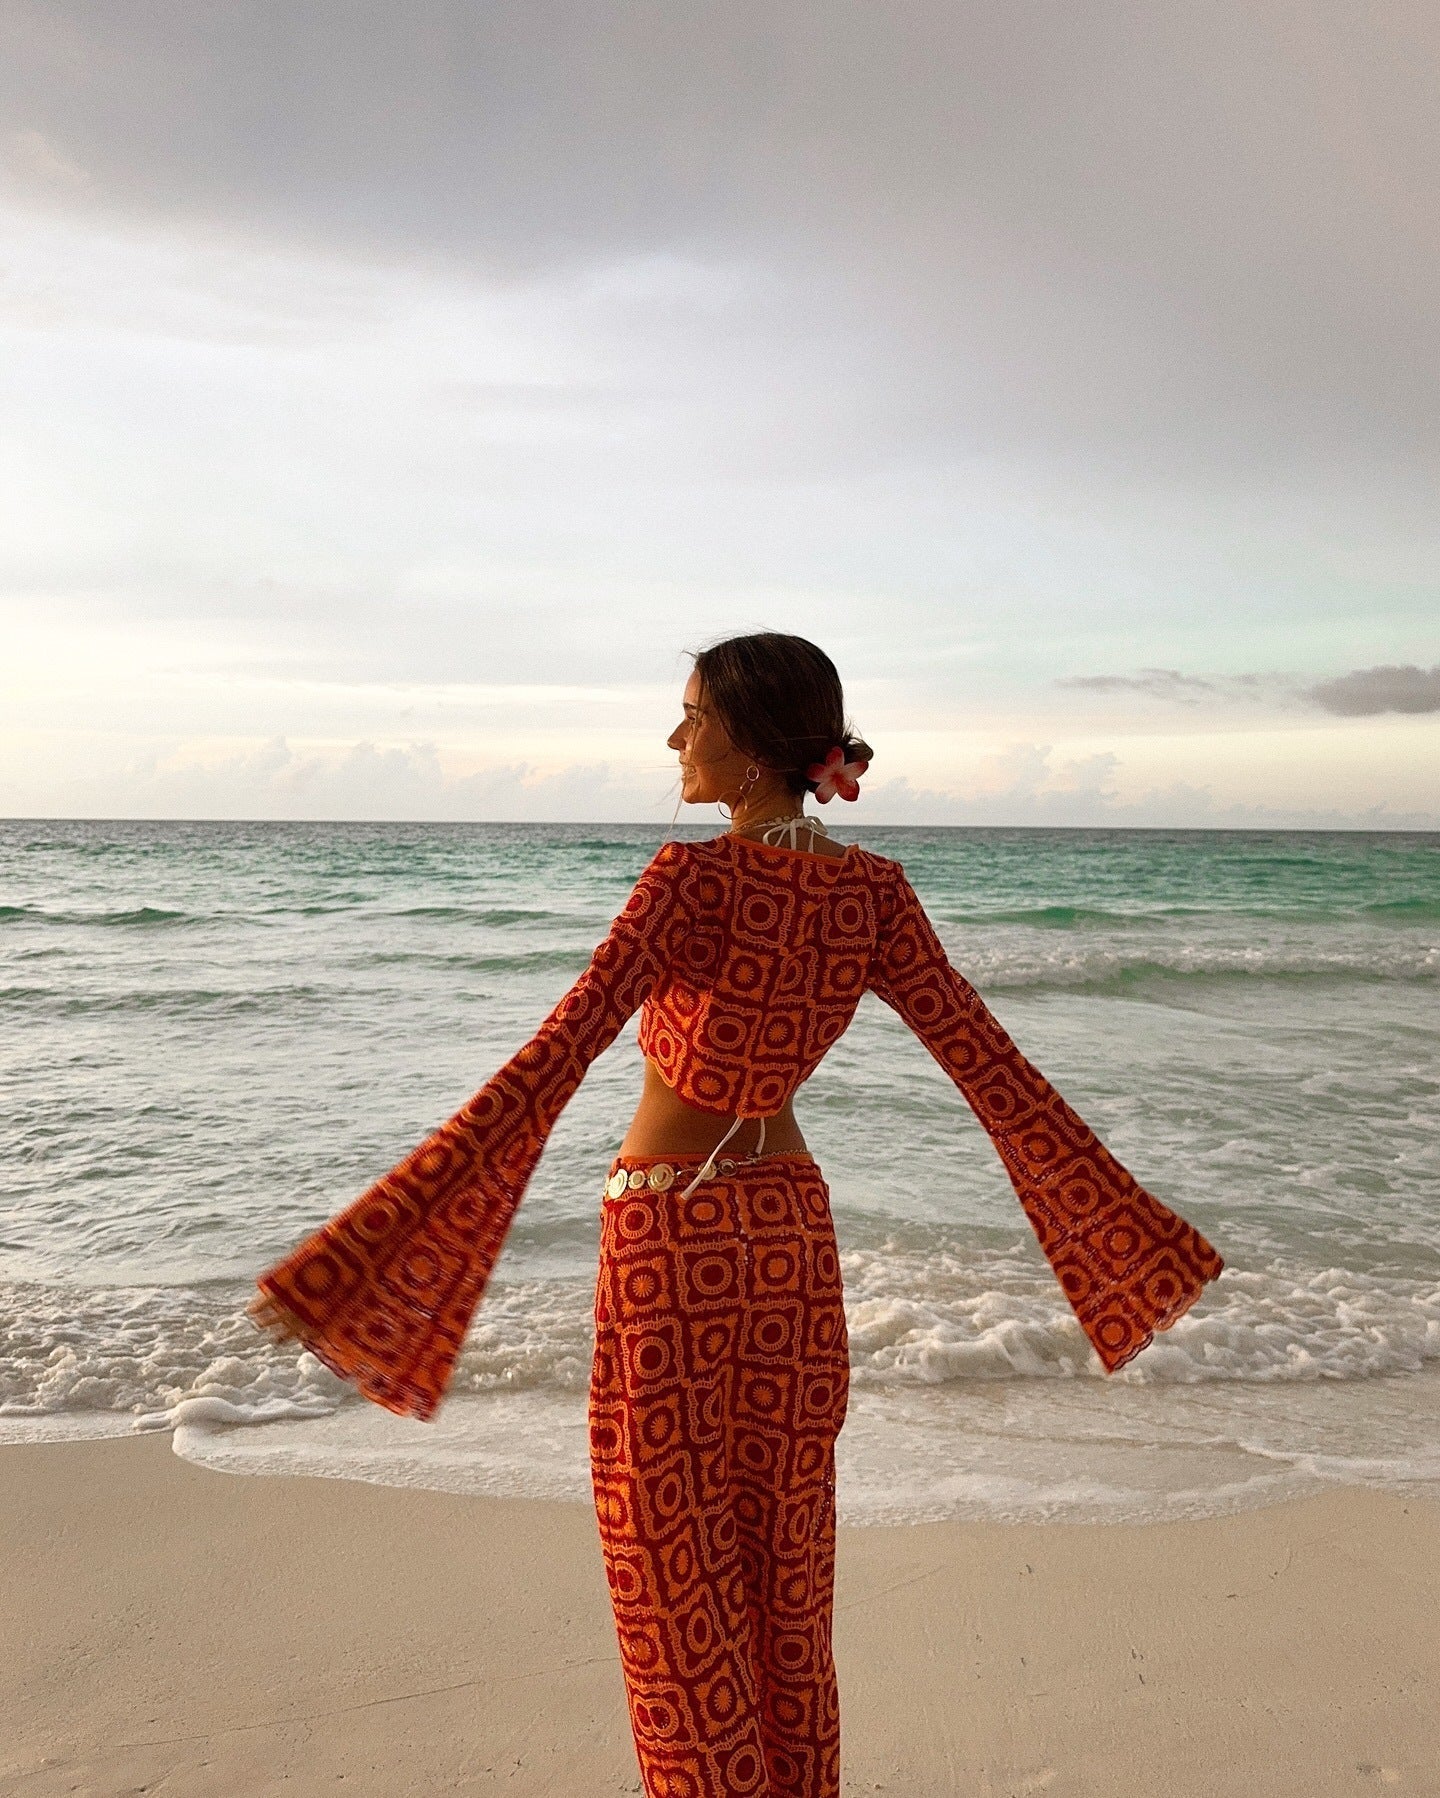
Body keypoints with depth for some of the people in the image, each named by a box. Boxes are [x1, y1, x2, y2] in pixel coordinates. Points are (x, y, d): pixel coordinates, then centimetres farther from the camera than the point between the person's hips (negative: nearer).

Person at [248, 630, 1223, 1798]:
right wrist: (1129, 1226, 6)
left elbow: (554, 1060, -28)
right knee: (785, 1566, 20)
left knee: (676, 1569, 12)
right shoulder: (873, 890, -4)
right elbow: (987, 1061, -3)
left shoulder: (695, 878, -20)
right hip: (790, 1230, 6)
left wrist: (391, 1224, -29)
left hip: (670, 1237, -6)